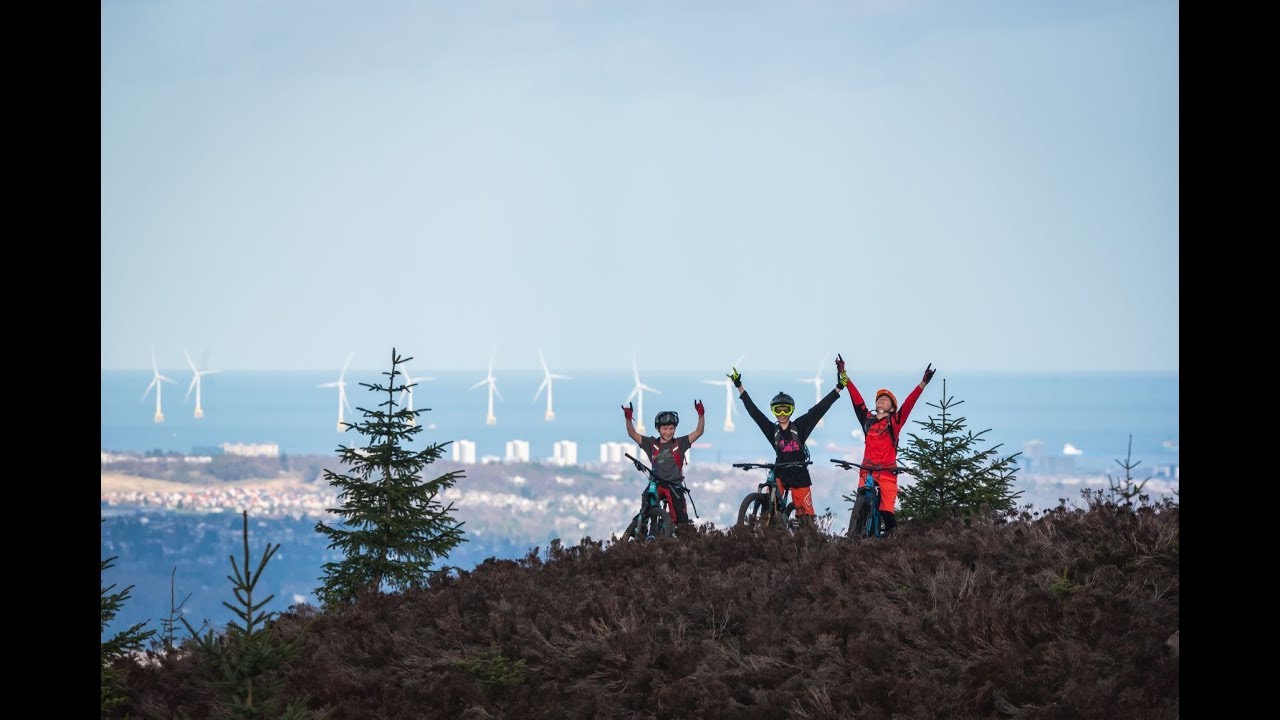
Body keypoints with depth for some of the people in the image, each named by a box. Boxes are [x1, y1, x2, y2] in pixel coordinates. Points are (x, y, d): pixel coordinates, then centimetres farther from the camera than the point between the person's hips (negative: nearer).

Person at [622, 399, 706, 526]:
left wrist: (701, 415, -15)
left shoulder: (680, 443, 6)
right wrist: (628, 418, -14)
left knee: (681, 520, -6)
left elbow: (698, 432, -1)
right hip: (656, 485, 1)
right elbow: (632, 434, 2)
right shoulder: (652, 444, 8)